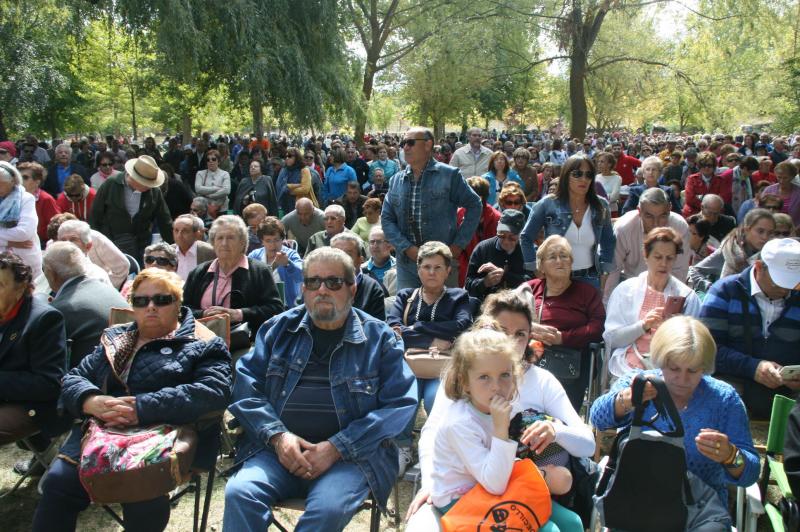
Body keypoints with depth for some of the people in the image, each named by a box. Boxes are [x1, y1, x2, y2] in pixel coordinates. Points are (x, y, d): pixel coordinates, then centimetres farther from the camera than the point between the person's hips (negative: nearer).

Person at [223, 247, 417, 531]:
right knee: (239, 492, -27)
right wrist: (277, 435, -10)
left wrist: (336, 448, -13)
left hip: (352, 455, -2)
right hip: (278, 450, 2)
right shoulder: (279, 329, 14)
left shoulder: (379, 338, 5)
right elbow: (246, 385, 7)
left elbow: (399, 404, -4)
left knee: (328, 508, -32)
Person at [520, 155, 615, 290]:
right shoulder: (548, 204, -7)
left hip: (590, 279, 2)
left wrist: (604, 276, 6)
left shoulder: (601, 206, 0)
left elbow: (608, 242, 12)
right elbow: (526, 237, -1)